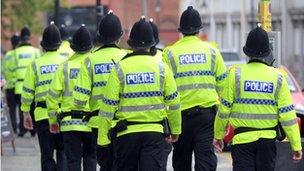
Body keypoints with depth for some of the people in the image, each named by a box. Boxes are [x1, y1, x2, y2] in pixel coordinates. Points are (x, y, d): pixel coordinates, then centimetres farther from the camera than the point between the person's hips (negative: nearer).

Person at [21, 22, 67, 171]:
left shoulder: (35, 65, 0)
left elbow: (27, 92, 1)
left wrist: (26, 113, 11)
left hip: (42, 115, 0)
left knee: (47, 155, 7)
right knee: (63, 152, 13)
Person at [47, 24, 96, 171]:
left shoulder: (65, 67, -1)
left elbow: (53, 95, 0)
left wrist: (53, 120, 10)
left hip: (70, 123, 0)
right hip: (92, 122, 0)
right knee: (90, 157, 16)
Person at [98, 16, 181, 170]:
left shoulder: (120, 69, -2)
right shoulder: (161, 68, 1)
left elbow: (108, 105, -3)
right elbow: (173, 102, 6)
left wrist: (103, 136, 3)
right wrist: (175, 130, 19)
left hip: (127, 133, 0)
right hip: (155, 133, 0)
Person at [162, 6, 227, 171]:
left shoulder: (170, 53, -1)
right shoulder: (211, 50, 4)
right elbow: (222, 84, 6)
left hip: (180, 112, 0)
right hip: (207, 111, 0)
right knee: (205, 156, -3)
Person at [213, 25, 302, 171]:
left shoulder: (236, 74, -6)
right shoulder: (277, 77, -2)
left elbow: (224, 108, -1)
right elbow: (287, 114, -3)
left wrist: (218, 135, 12)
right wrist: (296, 145, 3)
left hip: (242, 138, -2)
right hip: (268, 139, 2)